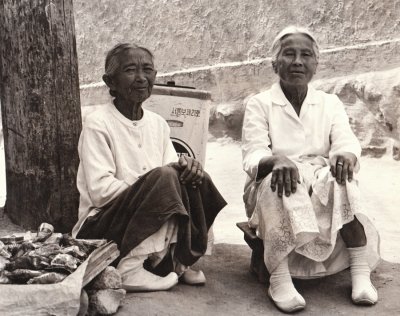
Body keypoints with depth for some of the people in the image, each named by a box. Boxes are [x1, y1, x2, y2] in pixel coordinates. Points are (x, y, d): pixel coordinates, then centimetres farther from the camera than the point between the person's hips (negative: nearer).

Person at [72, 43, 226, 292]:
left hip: (148, 222, 7)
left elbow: (176, 169, 6)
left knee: (196, 181, -12)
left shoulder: (157, 124, 8)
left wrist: (188, 168, -17)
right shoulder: (98, 124, -12)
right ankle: (130, 269, -23)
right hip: (100, 227, -6)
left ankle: (178, 261, -5)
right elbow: (100, 191, -19)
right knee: (164, 178, -28)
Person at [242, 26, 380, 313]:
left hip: (323, 189, 3)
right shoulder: (259, 104, 1)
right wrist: (277, 161, -37)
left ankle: (361, 272, -30)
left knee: (343, 181, -28)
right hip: (273, 189, -2)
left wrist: (346, 155, -32)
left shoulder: (330, 103, 10)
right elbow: (253, 157, -12)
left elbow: (346, 141, -6)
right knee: (279, 183, -35)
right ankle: (279, 279, -37)